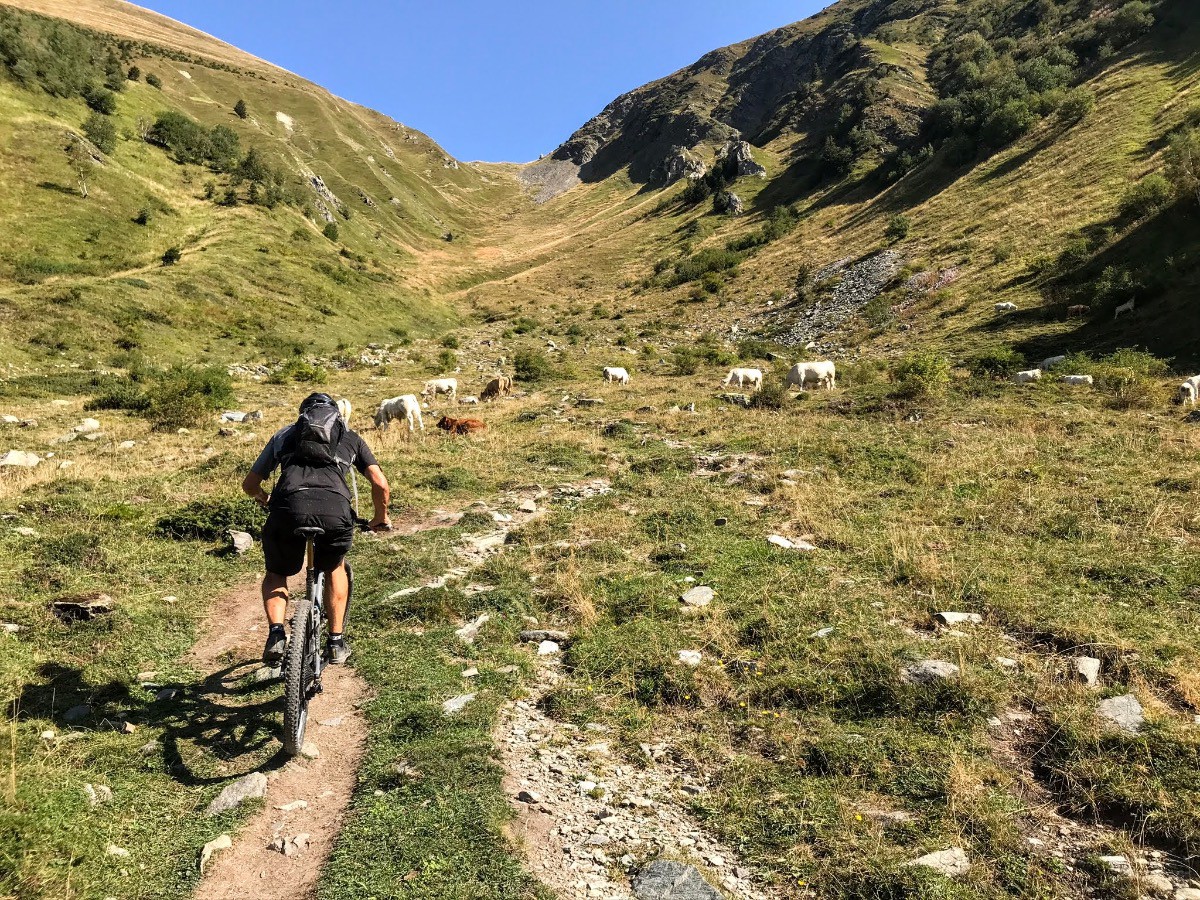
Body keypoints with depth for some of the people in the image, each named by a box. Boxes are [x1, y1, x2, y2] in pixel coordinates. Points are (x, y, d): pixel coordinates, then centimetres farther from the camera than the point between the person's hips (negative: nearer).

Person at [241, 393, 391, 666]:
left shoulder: (284, 434, 32)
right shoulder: (350, 438, 30)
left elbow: (250, 485, 35)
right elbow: (381, 485, 18)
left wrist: (265, 500, 57)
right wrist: (381, 518, 36)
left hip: (289, 506, 0)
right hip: (335, 508, 0)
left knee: (276, 574, 29)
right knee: (334, 567, 31)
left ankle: (276, 634, 8)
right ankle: (336, 642, 28)